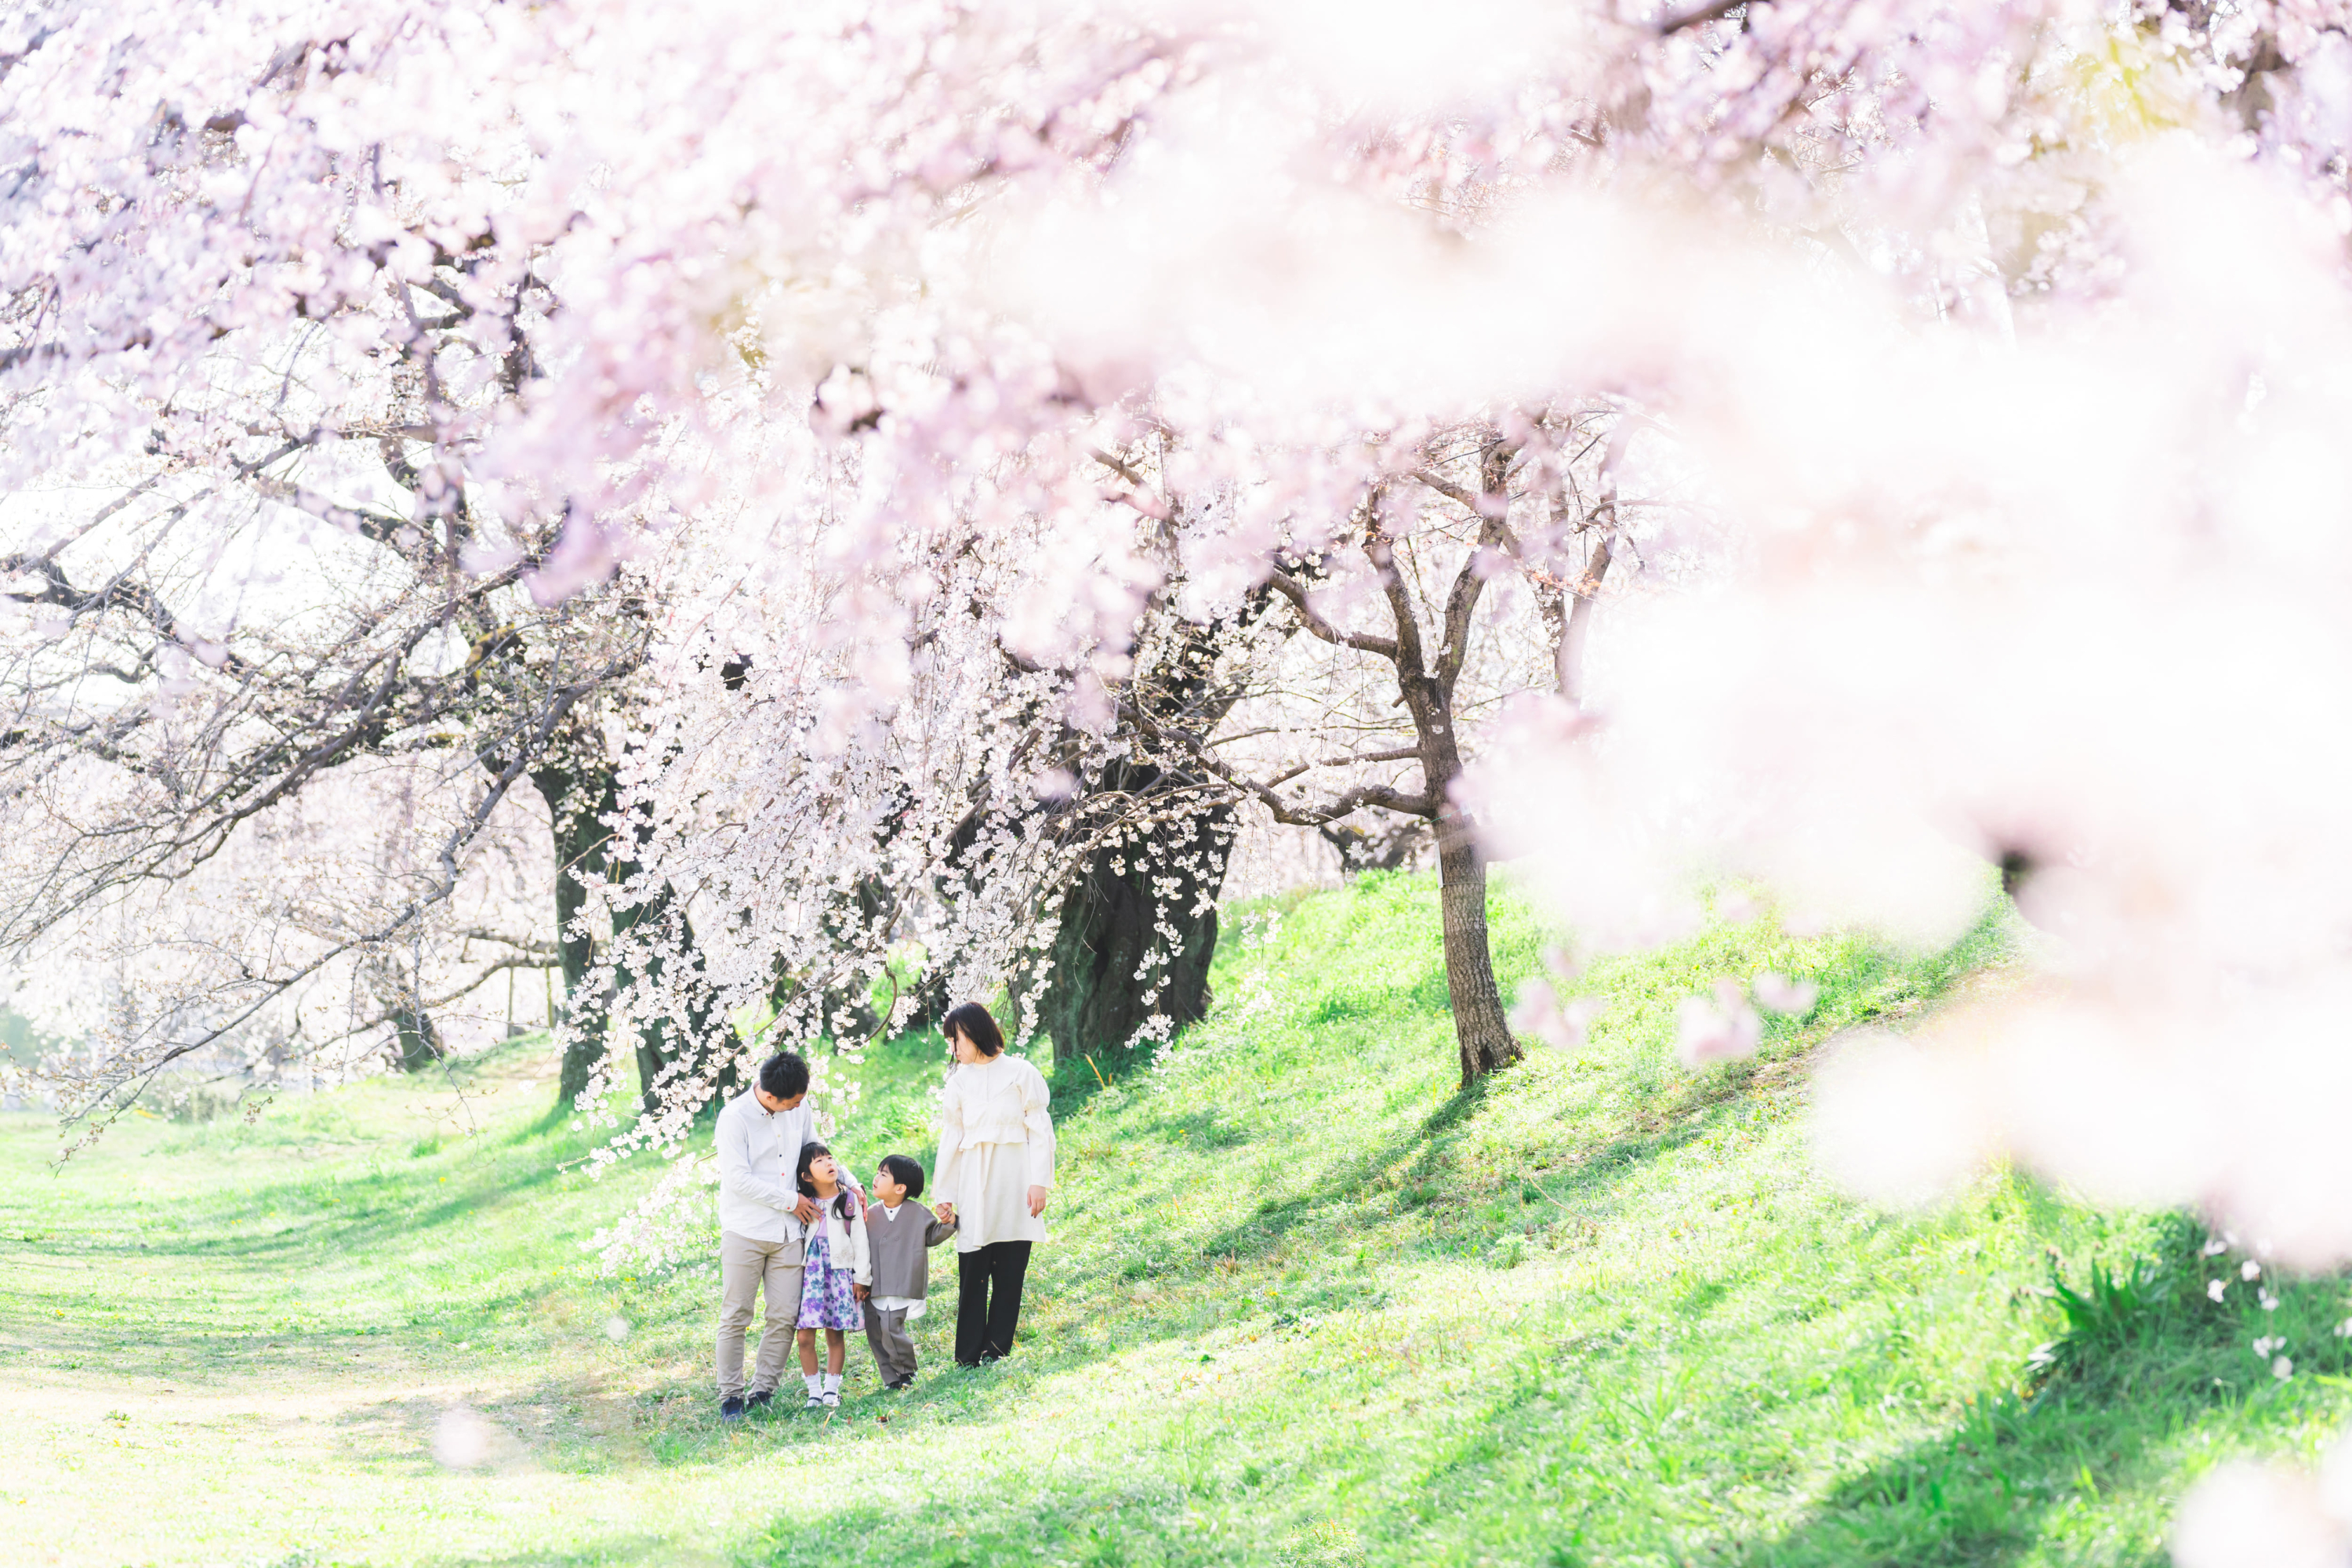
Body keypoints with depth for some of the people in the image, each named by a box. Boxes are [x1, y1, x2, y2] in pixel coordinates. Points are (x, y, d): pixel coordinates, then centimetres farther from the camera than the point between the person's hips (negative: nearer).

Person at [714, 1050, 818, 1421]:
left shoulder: (799, 1109, 5)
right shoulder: (735, 1117, -12)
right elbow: (738, 1178, -16)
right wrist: (791, 1200, -11)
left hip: (787, 1231, 5)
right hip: (744, 1231, -5)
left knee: (785, 1315, 0)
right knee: (735, 1316, -3)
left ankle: (763, 1391, 10)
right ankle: (730, 1397, 4)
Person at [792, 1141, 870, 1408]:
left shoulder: (849, 1199, 4)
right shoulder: (804, 1203, 6)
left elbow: (859, 1239, 4)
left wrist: (861, 1277, 2)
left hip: (839, 1270, -1)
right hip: (810, 1271, 1)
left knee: (835, 1335, 4)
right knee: (806, 1336, -4)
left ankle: (831, 1390, 14)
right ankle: (814, 1392, 6)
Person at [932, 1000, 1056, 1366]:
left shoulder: (1021, 1073, 2)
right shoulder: (959, 1081, 12)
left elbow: (1040, 1131, 1)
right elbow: (951, 1139, 12)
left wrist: (1040, 1182, -8)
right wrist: (946, 1195, 8)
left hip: (1014, 1182, -2)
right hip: (974, 1184, 2)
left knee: (1009, 1271, -1)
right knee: (972, 1271, -3)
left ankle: (997, 1349, 5)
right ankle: (969, 1356, -2)